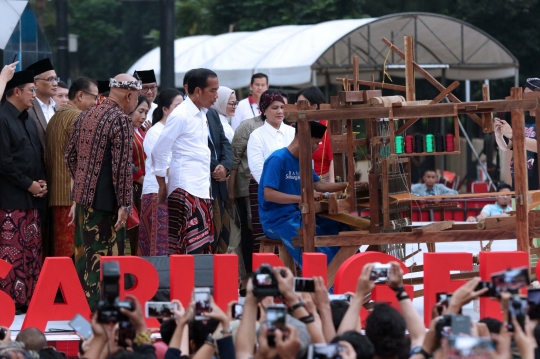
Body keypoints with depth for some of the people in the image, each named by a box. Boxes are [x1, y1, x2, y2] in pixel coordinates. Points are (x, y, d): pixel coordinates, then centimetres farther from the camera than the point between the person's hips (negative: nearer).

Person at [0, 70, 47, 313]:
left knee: (33, 251, 7)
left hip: (32, 197, 9)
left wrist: (42, 181, 4)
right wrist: (28, 184, -13)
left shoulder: (28, 121, 17)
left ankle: (30, 298, 10)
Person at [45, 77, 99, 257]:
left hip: (56, 194, 9)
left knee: (61, 251, 8)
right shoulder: (77, 117, -11)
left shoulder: (56, 117, 18)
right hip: (73, 195, -9)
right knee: (74, 253, -10)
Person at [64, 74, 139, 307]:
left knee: (85, 256, 15)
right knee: (106, 257, -4)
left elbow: (69, 155, 17)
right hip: (105, 200, -8)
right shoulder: (121, 120, -14)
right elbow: (122, 166, -19)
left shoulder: (86, 117, 11)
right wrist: (125, 204, -16)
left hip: (82, 196, 8)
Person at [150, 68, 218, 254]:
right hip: (186, 190, -8)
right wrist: (162, 187, -2)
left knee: (203, 246, 6)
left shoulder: (202, 114, 13)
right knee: (191, 247, -11)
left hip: (202, 189, 8)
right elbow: (158, 151, -8)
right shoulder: (181, 115, -11)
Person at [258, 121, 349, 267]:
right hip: (277, 220, -9)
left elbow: (318, 185, 20)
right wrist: (303, 198, -32)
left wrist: (346, 185, 7)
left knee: (340, 230, 1)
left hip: (296, 215, 9)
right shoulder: (277, 159, -16)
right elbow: (268, 194, -24)